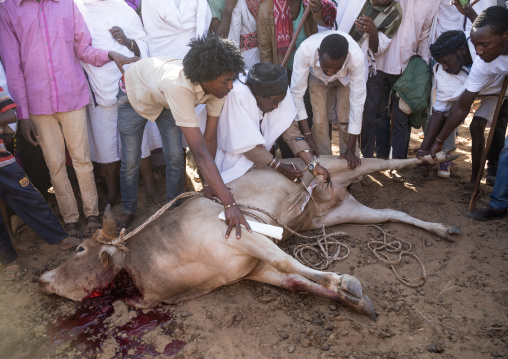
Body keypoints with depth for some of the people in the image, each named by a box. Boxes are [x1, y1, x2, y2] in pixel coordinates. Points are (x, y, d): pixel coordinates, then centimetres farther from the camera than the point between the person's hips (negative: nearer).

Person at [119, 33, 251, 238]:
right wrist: (229, 204, -54)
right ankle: (128, 210, 29)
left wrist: (211, 185, -23)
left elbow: (210, 138, -21)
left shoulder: (217, 86, -29)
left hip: (164, 99, 5)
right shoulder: (179, 87, -49)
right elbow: (200, 152, -52)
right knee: (130, 160, 2)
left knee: (175, 156, -3)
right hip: (135, 92, -4)